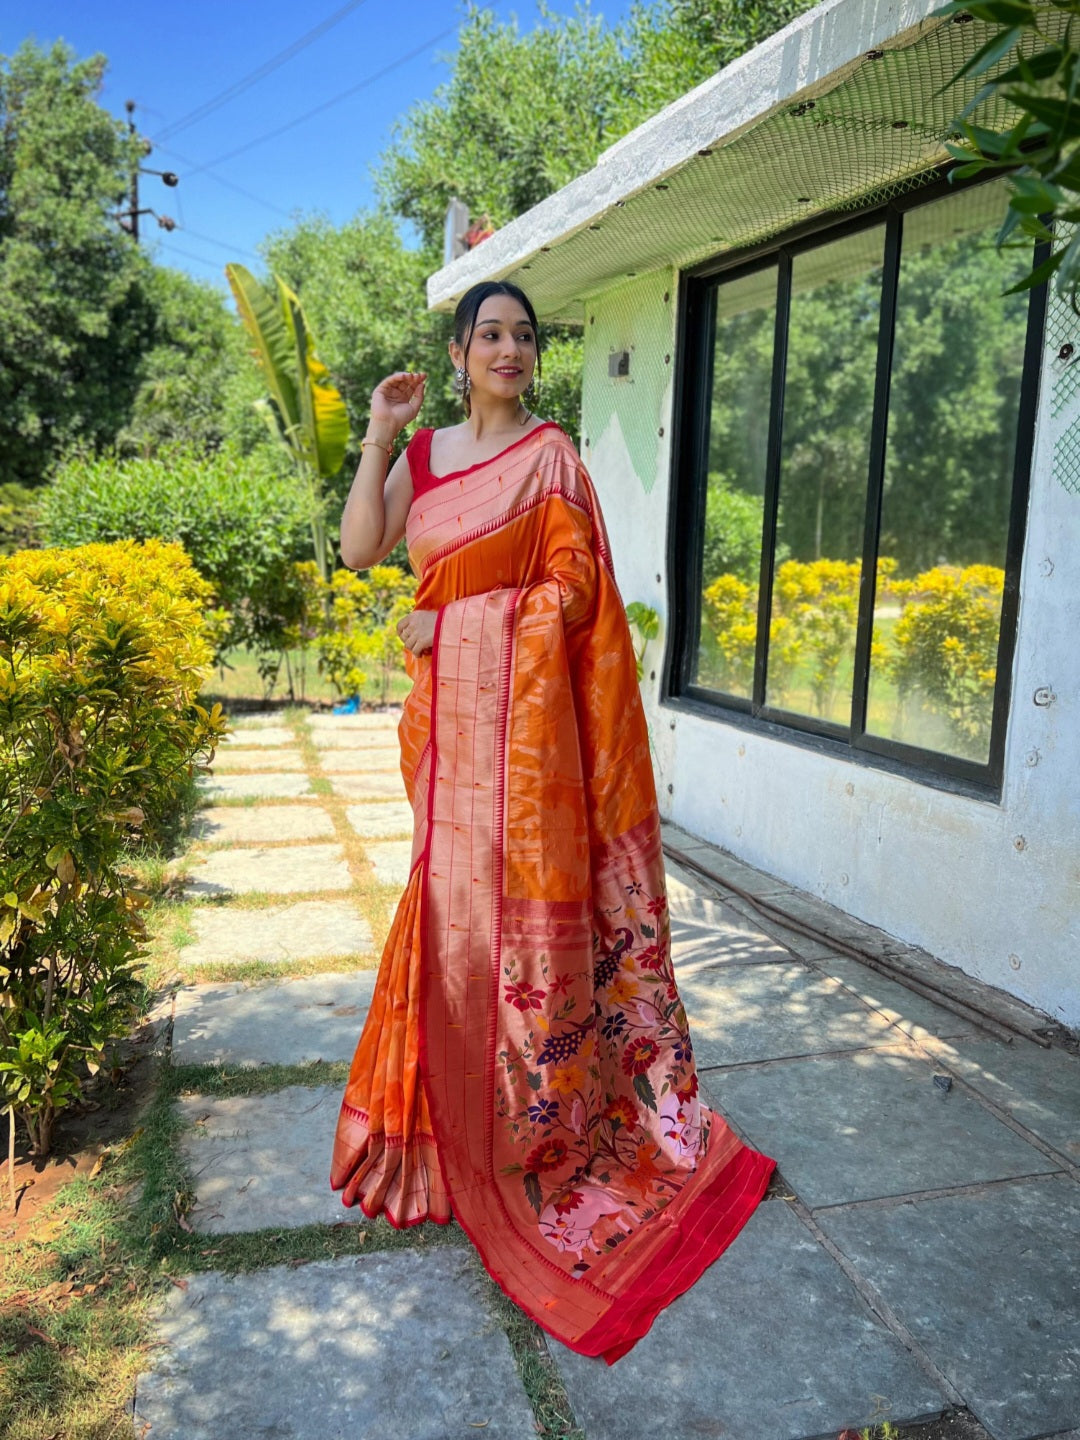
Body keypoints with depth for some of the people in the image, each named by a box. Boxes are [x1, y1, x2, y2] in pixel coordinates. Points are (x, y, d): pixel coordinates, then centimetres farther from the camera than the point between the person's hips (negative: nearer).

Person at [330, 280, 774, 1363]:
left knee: (516, 885, -2)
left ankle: (529, 1105, 15)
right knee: (455, 884, 10)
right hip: (445, 705, 5)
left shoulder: (551, 455, -1)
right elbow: (359, 548, 1)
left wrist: (446, 619, -11)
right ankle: (455, 1100, 27)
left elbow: (573, 588, -9)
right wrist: (379, 436, -1)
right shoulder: (421, 454, 13)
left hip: (522, 704, -5)